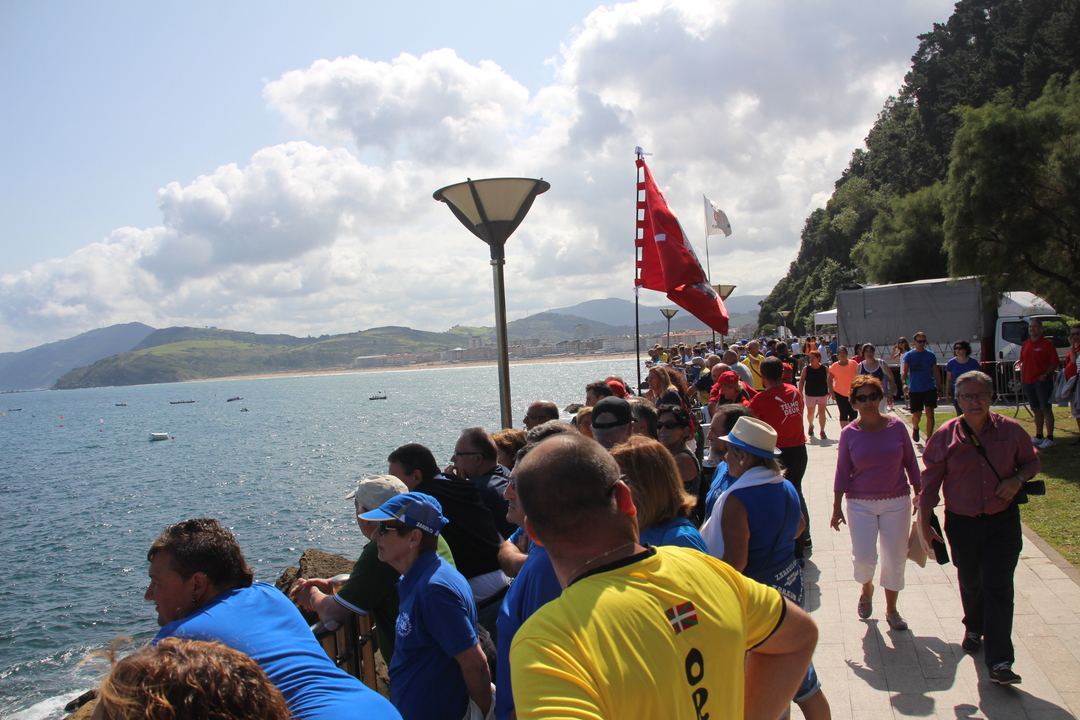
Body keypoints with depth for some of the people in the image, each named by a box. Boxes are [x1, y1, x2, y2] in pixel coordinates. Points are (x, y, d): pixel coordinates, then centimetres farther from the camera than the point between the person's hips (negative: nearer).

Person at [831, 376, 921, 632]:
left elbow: (910, 463, 5)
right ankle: (867, 591, 28)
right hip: (861, 505, -1)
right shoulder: (849, 433, -5)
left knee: (895, 558, 5)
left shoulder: (897, 426, -4)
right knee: (863, 558, -6)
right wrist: (837, 507, -1)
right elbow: (842, 472, -1)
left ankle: (891, 609, 25)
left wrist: (919, 495, 7)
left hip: (897, 502, 1)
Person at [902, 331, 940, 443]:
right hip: (914, 390, -1)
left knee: (930, 413, -9)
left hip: (930, 388, 1)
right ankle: (915, 428, 38)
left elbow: (935, 370, 13)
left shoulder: (930, 355, 7)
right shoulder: (909, 355, 0)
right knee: (916, 415, 4)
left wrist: (938, 384, 11)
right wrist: (904, 383, -26)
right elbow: (904, 371, -10)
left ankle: (929, 438, -2)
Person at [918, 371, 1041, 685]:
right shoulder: (945, 436, -6)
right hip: (962, 523, 1)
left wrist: (1018, 478, -11)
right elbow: (930, 482, -1)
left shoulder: (1010, 430, -4)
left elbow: (1032, 461, 12)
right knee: (970, 582, 18)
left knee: (998, 588, -6)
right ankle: (974, 628, 46)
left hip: (1003, 521, -1)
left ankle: (999, 661, -3)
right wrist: (925, 524, -2)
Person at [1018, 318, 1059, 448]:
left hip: (1042, 381, -6)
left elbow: (1054, 363, -8)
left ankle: (1050, 438, -3)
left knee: (1046, 409, -5)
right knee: (1036, 410, 12)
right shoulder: (1026, 344, 14)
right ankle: (1038, 437, 20)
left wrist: (1045, 375, -19)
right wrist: (1022, 376, 8)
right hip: (1028, 382, 6)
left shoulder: (1047, 343, -5)